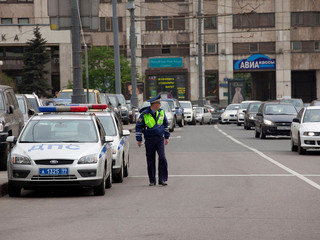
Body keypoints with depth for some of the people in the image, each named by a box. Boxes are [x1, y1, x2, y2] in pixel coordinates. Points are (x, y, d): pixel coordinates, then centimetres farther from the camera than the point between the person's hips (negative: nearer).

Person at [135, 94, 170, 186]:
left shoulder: (161, 112, 5)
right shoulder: (144, 114, -7)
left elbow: (165, 124, 17)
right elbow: (138, 127, -1)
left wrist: (167, 137, 18)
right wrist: (139, 140, -3)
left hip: (160, 139, 2)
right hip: (149, 140, -2)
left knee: (162, 158, -11)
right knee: (150, 161, 4)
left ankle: (162, 179, -8)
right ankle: (152, 180, 13)